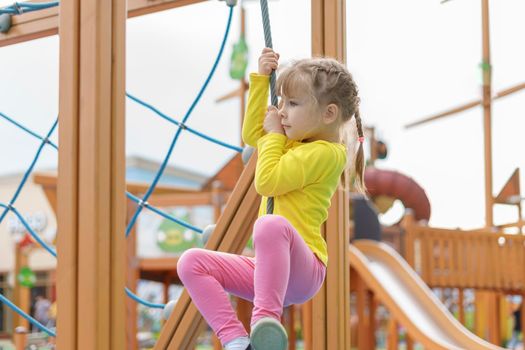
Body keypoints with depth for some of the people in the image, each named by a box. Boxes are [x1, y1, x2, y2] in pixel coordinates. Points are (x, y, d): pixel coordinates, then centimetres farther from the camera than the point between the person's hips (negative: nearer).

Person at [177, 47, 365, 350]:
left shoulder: (324, 153, -11)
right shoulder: (299, 141, 20)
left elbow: (267, 181, -17)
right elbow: (252, 134, 32)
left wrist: (274, 134, -2)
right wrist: (261, 80, 24)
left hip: (300, 271, -10)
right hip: (267, 267, 10)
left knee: (271, 223, -41)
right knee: (191, 263, -6)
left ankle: (266, 319, -40)